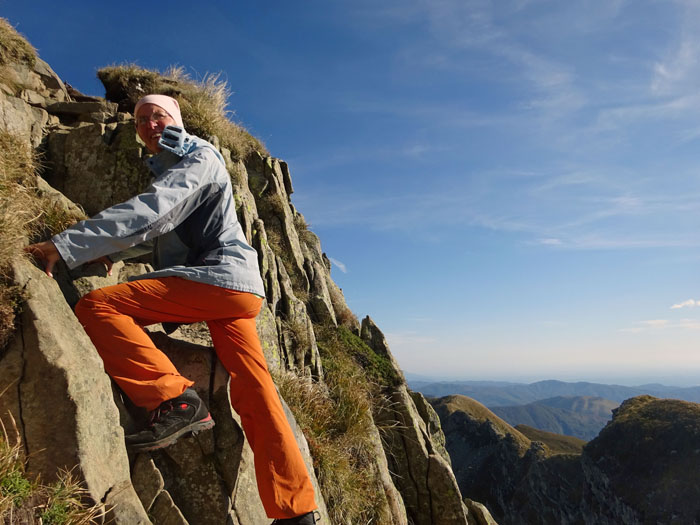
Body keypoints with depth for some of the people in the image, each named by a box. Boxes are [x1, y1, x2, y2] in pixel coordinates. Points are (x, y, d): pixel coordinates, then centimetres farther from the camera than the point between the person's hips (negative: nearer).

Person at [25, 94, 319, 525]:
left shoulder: (198, 158, 0)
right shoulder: (168, 167, 30)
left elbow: (151, 212, -17)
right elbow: (162, 228, 37)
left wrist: (66, 245, -21)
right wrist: (115, 253, 20)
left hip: (216, 277, -9)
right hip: (241, 290, 9)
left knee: (96, 307, -12)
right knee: (254, 395, 4)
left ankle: (175, 399, -17)